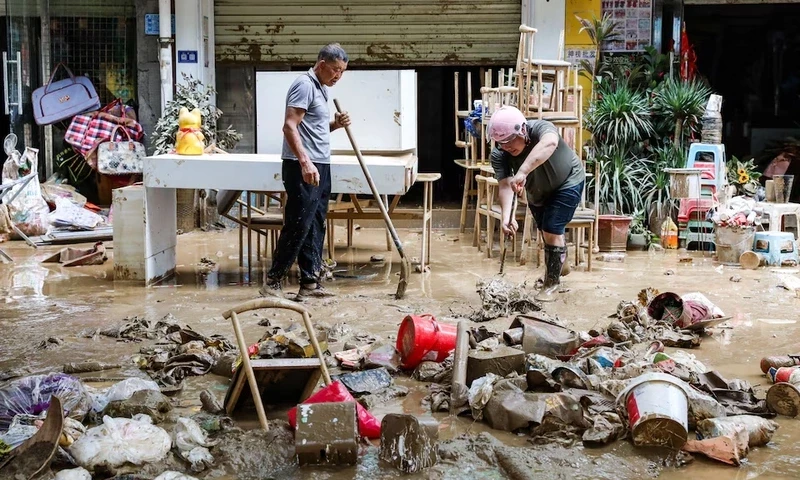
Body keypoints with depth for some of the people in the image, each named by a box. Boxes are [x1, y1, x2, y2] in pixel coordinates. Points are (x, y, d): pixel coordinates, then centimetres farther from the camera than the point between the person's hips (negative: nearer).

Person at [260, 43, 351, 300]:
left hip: (320, 167, 10)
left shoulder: (320, 88, 19)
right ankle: (272, 281, 0)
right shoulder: (305, 85, -11)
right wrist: (305, 163, -29)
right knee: (298, 226, -8)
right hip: (303, 168, -10)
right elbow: (290, 127, -21)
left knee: (316, 227, 9)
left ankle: (310, 282, 14)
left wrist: (335, 124, 8)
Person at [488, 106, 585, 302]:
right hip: (537, 192, 6)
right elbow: (505, 186, -35)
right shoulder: (499, 154, -27)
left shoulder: (540, 129, -38)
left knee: (552, 231, -14)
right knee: (546, 231, 21)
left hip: (567, 183, -5)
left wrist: (522, 172, -72)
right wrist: (507, 217, -52)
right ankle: (561, 264, 51)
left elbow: (550, 143, -62)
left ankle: (552, 283, 4)